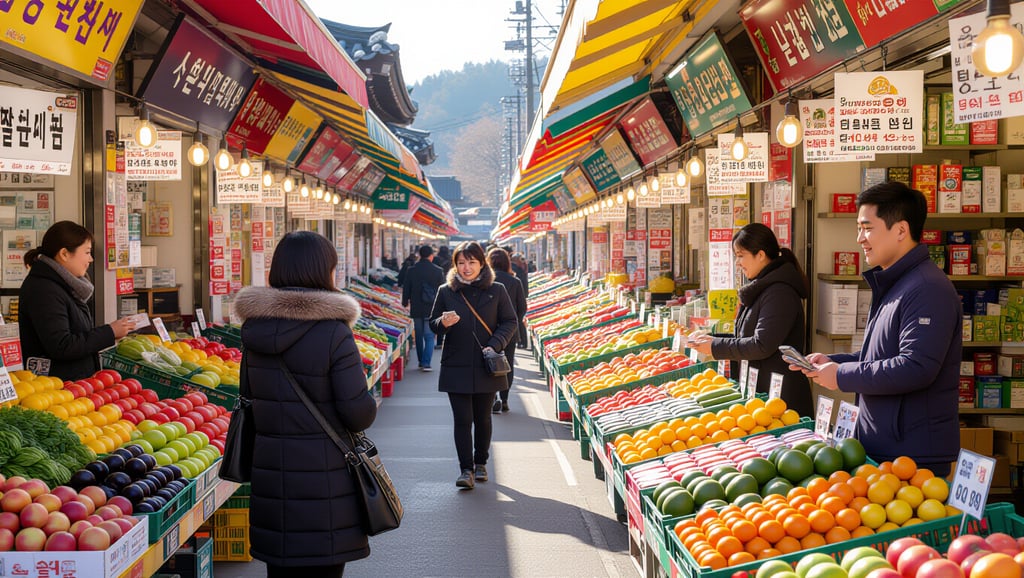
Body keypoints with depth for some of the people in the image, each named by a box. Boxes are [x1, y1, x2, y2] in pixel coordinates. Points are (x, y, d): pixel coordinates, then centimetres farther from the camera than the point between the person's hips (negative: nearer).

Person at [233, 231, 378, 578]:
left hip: (270, 474, 5)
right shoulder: (333, 332, -16)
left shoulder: (255, 328, 1)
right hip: (324, 477, -5)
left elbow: (248, 394, 12)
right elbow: (359, 414, -15)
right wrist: (371, 407, 6)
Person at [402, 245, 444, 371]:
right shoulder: (437, 271, -6)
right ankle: (426, 363, -10)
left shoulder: (411, 270, -2)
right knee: (429, 337, 1)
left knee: (419, 335, 16)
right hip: (432, 309, -2)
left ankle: (421, 361, 23)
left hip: (416, 309, 2)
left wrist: (405, 302, 21)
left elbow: (406, 289, 5)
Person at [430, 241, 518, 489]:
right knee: (462, 420, -4)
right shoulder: (446, 292, 2)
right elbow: (433, 323, 8)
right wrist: (443, 323, -16)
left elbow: (509, 322, 3)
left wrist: (495, 346, -12)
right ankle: (466, 469, -1)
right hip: (456, 367, 0)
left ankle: (480, 463, 26)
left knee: (482, 418, 11)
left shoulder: (496, 291, 1)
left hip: (486, 367, 0)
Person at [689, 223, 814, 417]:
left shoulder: (779, 292, -17)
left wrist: (716, 347, -13)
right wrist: (715, 340, 7)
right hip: (757, 389, 10)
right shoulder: (760, 288, 16)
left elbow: (762, 346, -21)